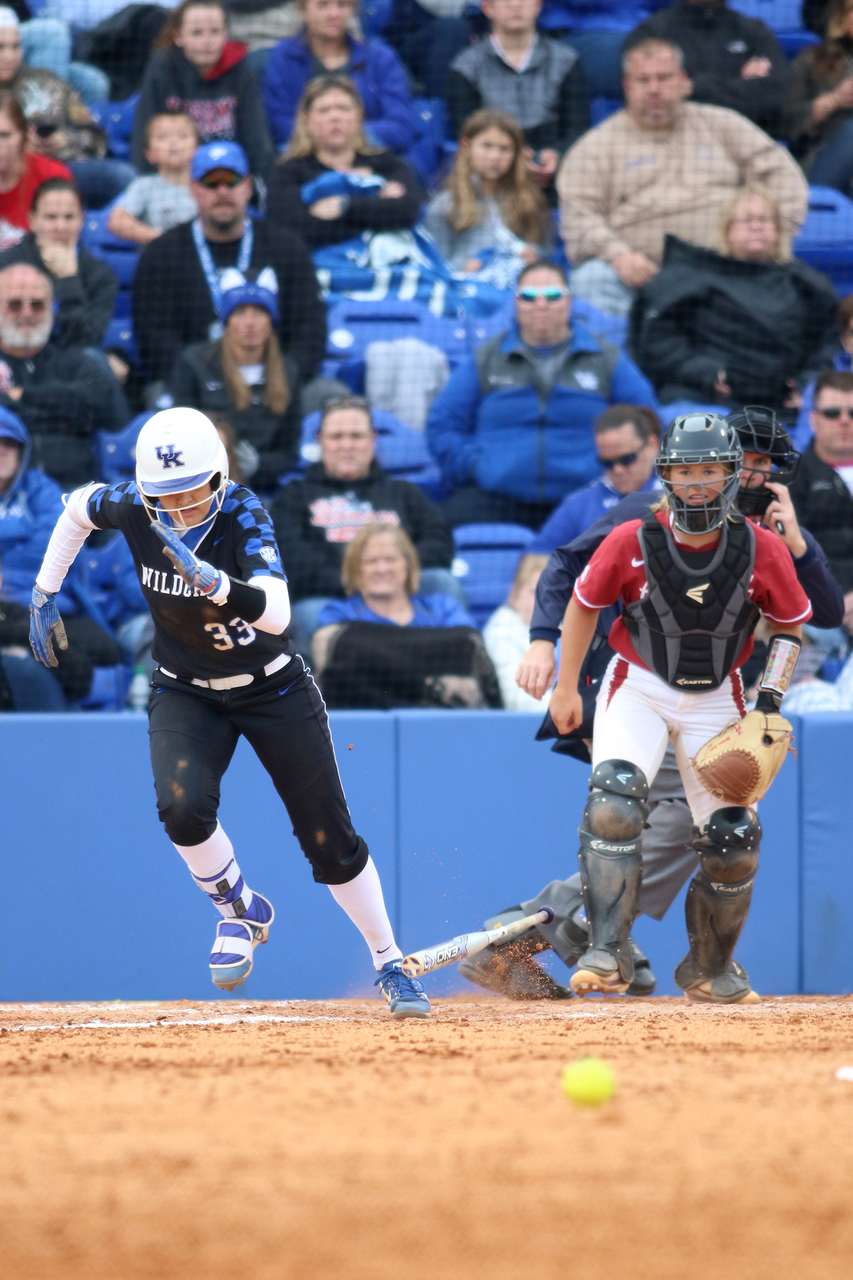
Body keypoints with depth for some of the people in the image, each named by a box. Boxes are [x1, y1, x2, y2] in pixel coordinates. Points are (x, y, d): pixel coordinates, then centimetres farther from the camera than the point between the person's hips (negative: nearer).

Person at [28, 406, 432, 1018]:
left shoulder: (244, 515, -28)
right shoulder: (133, 507, -17)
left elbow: (276, 614, -43)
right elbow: (78, 508, 9)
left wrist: (212, 580, -58)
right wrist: (45, 596, 7)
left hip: (272, 688, -2)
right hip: (186, 694, 2)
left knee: (331, 839, 0)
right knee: (183, 806, -26)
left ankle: (391, 966, 20)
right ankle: (242, 912, 3)